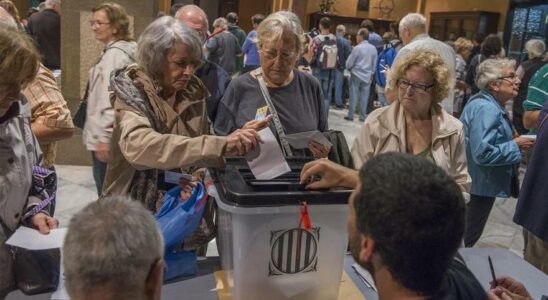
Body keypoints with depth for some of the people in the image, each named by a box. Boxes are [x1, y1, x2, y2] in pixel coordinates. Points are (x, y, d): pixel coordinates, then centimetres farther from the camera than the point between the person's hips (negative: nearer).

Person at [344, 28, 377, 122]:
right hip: (367, 76, 3)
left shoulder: (357, 48, -13)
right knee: (364, 97, 7)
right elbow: (375, 64, 7)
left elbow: (349, 63, -7)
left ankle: (350, 115, 7)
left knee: (353, 95, 4)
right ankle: (362, 116, 9)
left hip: (356, 74, -3)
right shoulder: (373, 48, -1)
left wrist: (350, 69, 14)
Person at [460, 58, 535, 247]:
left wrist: (510, 140, 6)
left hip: (475, 183, 10)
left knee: (464, 235, 25)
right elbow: (483, 153, -32)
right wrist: (515, 146, -20)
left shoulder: (487, 104, 8)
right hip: (479, 186, -10)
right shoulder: (486, 109, -25)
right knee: (465, 239, 7)